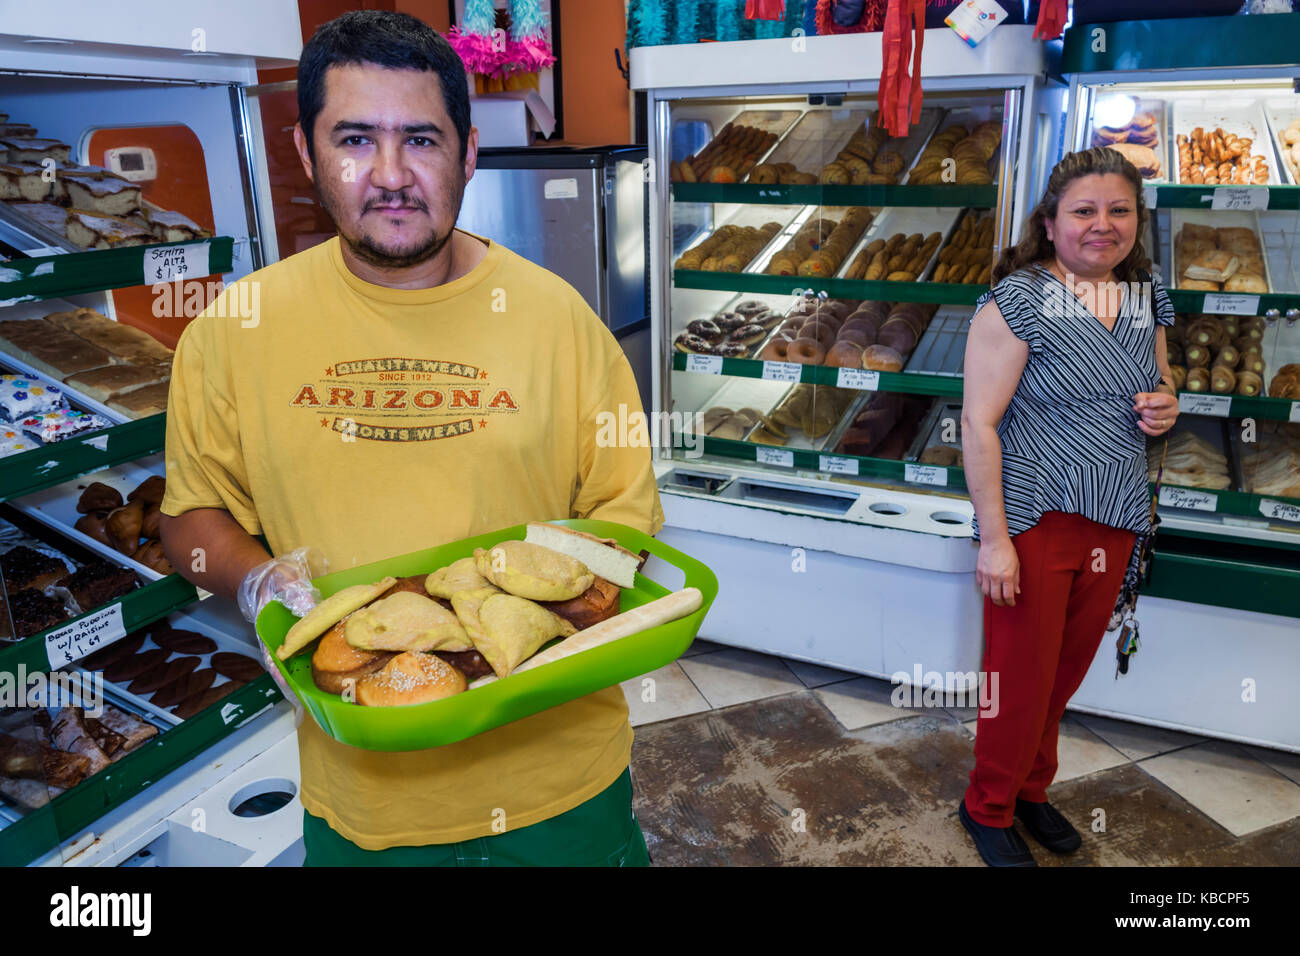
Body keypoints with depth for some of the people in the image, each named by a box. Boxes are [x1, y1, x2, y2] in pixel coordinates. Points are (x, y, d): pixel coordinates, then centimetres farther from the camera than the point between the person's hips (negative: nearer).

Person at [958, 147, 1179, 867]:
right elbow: (978, 423, -16)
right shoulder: (1018, 301, -14)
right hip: (1034, 520, -6)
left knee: (1068, 669, 19)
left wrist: (1165, 403, -3)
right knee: (1021, 677, 6)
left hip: (1115, 522, 6)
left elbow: (1159, 379, 24)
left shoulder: (1147, 299, 7)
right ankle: (990, 808, 29)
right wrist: (993, 537, -20)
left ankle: (1031, 788, 41)